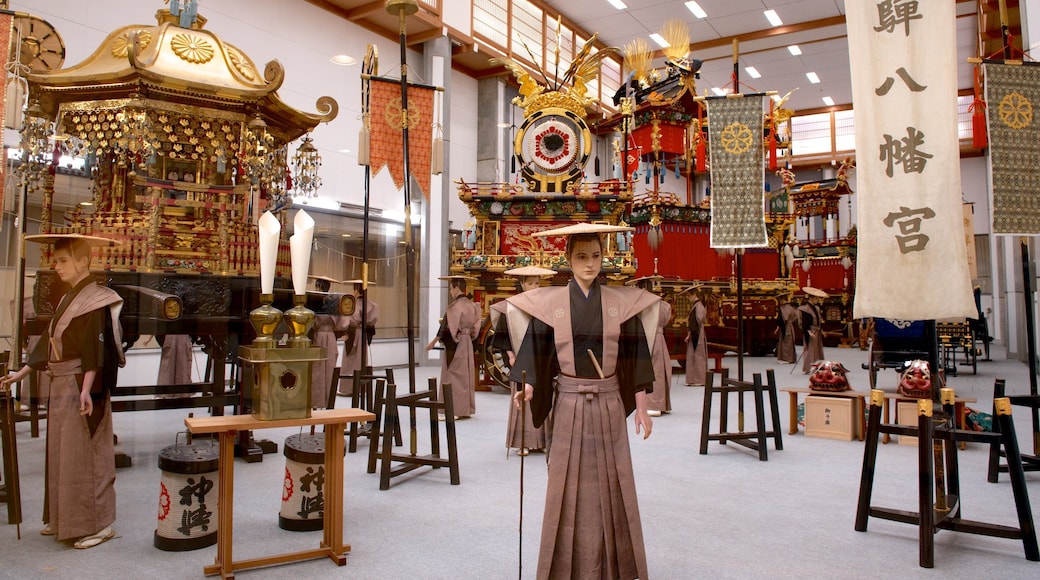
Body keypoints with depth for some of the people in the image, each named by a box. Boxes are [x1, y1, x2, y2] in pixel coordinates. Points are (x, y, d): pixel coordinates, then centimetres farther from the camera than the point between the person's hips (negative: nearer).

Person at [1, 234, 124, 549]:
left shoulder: (94, 300, -13)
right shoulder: (68, 298, 14)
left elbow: (95, 349, -19)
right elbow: (49, 342, 19)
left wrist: (86, 390, -25)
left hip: (81, 386, -9)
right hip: (60, 386, 9)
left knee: (84, 453, -3)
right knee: (61, 453, 15)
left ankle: (97, 523, 6)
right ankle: (63, 518, 27)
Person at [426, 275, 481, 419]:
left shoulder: (455, 306, -17)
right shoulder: (471, 305, 7)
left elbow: (447, 327, -20)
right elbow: (474, 326, 13)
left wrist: (434, 342, -14)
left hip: (455, 344, -8)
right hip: (467, 342, 8)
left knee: (454, 375, -2)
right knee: (466, 374, 12)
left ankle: (455, 410, 0)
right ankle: (467, 409, 18)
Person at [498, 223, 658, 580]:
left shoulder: (622, 302, 1)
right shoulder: (549, 303, -1)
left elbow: (635, 358, 2)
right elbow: (536, 353, -1)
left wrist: (641, 408, 1)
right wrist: (528, 388, -17)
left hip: (609, 403, 1)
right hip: (569, 403, -1)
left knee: (610, 483, 7)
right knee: (569, 485, 5)